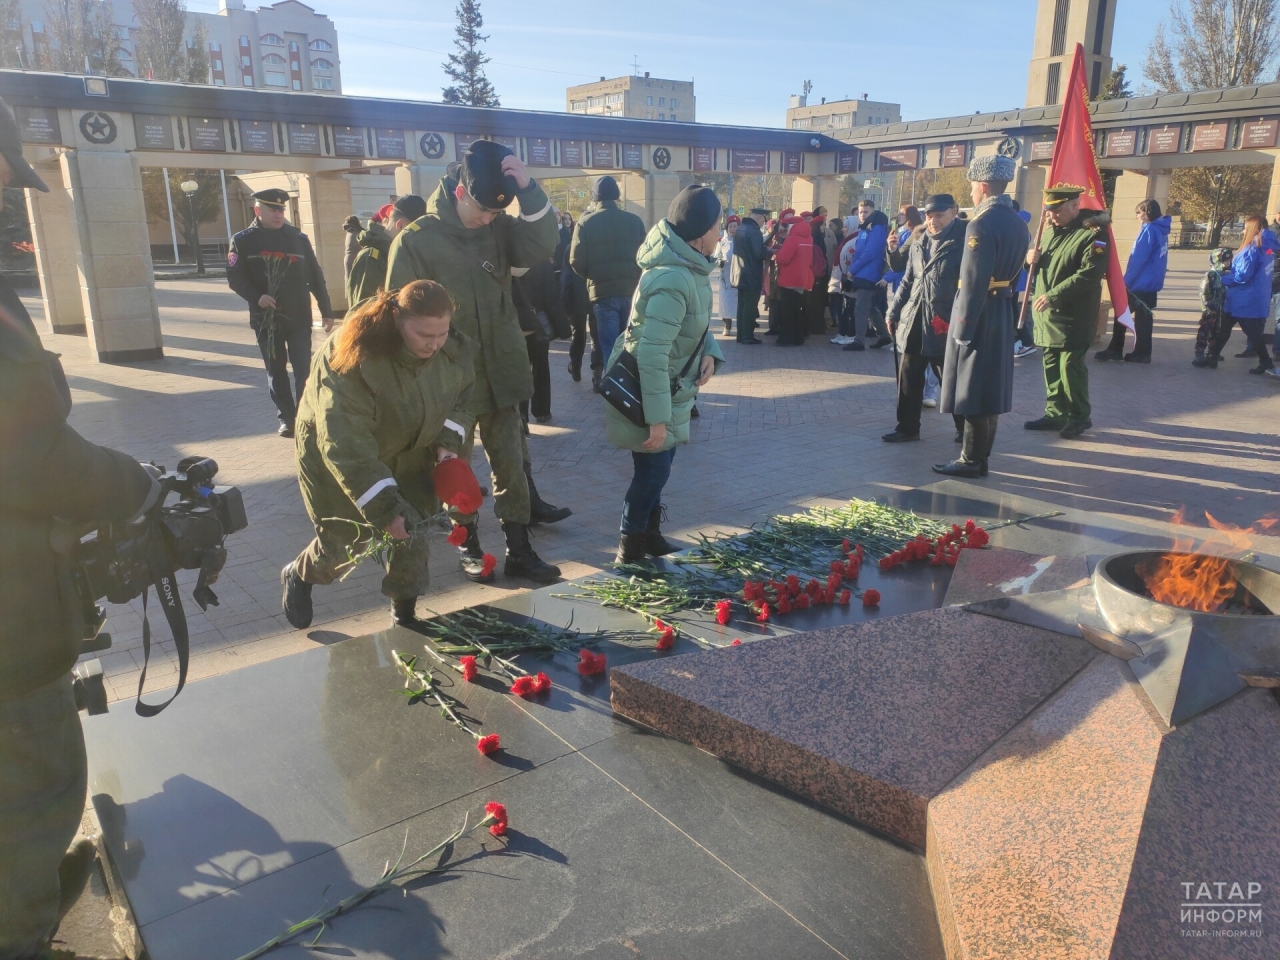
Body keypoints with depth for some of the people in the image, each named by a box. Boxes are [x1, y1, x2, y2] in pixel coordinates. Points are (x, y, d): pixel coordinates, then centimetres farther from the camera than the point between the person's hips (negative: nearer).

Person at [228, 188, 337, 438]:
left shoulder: (298, 237, 4)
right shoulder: (243, 240, 0)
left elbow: (315, 276, 5)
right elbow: (234, 277, 0)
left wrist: (326, 311, 3)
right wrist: (256, 297, -18)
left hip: (299, 317, 0)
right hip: (265, 318, 1)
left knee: (304, 370, -3)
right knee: (276, 371, 10)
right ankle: (286, 417, 20)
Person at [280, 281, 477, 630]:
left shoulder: (453, 350, -18)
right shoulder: (353, 357, -36)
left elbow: (462, 398, 3)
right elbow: (344, 444, -39)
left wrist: (448, 441, -15)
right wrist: (383, 509, -43)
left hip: (406, 454, 5)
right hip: (336, 456, -4)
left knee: (413, 531, -1)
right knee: (346, 540, 1)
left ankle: (404, 614, 20)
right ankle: (298, 575, 35)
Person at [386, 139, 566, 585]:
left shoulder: (498, 227, 2)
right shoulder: (415, 240, -11)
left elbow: (541, 247, -16)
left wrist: (528, 189, -26)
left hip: (500, 372, 4)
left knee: (511, 462, 9)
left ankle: (518, 550, 20)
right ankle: (469, 547, 26)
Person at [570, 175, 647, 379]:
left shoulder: (586, 222, -3)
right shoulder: (635, 221, 3)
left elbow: (577, 262, -5)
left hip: (603, 292, -2)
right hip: (632, 290, 2)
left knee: (610, 347, 2)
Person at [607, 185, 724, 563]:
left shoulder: (689, 268, 2)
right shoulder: (675, 281, -29)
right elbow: (652, 352, -32)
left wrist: (709, 351, -4)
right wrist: (657, 417, -30)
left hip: (666, 388, 9)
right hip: (645, 393, -9)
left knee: (655, 468, 20)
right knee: (653, 471, 1)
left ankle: (649, 536, 36)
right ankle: (631, 548, 18)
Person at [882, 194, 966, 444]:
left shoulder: (963, 241, -7)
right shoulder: (919, 241, 12)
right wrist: (893, 311, 16)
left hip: (944, 323, -6)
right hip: (914, 321, 6)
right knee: (908, 377, 9)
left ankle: (966, 430, 17)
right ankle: (907, 426, 21)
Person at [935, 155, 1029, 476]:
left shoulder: (981, 224, -17)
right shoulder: (1018, 223, 11)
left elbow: (973, 282, -22)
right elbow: (1012, 269, 13)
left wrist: (963, 327, -20)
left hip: (980, 313, -9)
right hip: (1003, 311, 9)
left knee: (971, 389, -1)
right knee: (990, 386, 14)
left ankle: (972, 461, 5)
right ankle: (980, 455, 23)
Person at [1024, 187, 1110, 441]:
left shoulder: (1093, 233, -11)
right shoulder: (1051, 230, 16)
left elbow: (1089, 274, -21)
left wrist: (1053, 296, -26)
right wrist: (1033, 258, 1)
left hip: (1072, 316, -8)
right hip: (1046, 313, 8)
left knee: (1070, 365, -7)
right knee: (1051, 364, 11)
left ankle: (1079, 416, 7)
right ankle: (1055, 414, 21)